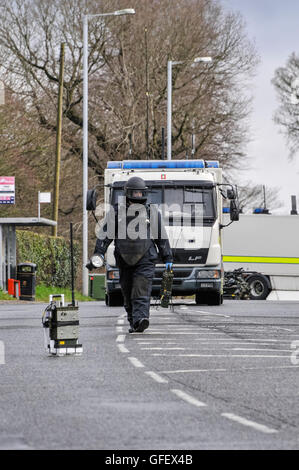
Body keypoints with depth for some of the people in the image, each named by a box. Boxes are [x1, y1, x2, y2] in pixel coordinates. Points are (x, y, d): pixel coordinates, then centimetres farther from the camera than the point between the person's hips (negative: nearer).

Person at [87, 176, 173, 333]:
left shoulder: (152, 212, 8)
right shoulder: (117, 212, 5)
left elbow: (162, 237, 14)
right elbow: (104, 234, 2)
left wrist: (167, 258, 14)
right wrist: (99, 253, -11)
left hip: (145, 261, -2)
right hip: (124, 261, 2)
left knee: (141, 292, -16)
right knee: (128, 295, 9)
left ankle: (140, 319, -28)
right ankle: (133, 323, 22)